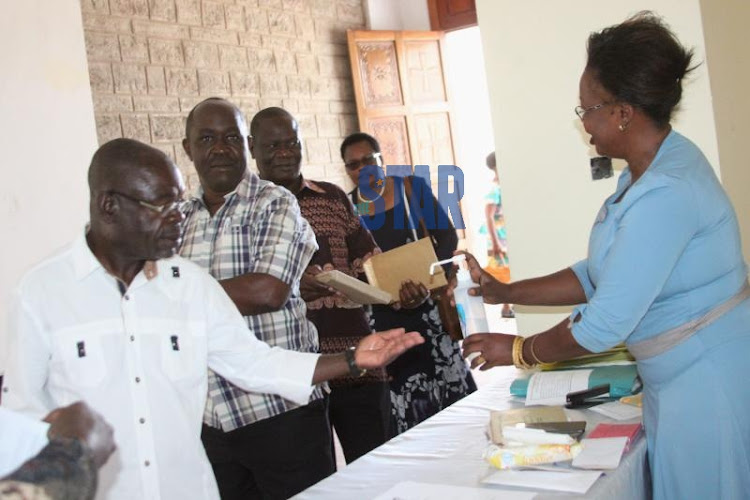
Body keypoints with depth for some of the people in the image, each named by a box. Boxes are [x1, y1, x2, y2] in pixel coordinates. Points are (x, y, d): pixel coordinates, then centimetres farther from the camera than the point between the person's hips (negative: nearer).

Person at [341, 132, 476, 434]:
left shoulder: (412, 187, 3)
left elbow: (447, 235, 2)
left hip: (428, 305, 0)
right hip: (382, 317, 0)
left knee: (450, 388, -1)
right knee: (400, 408, -3)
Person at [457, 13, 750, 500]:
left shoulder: (665, 193, -25)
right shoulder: (645, 172, 7)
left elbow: (605, 323, -23)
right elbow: (598, 276, 12)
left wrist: (519, 350, -9)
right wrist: (505, 292, 8)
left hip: (709, 384, -9)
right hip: (680, 382, 9)